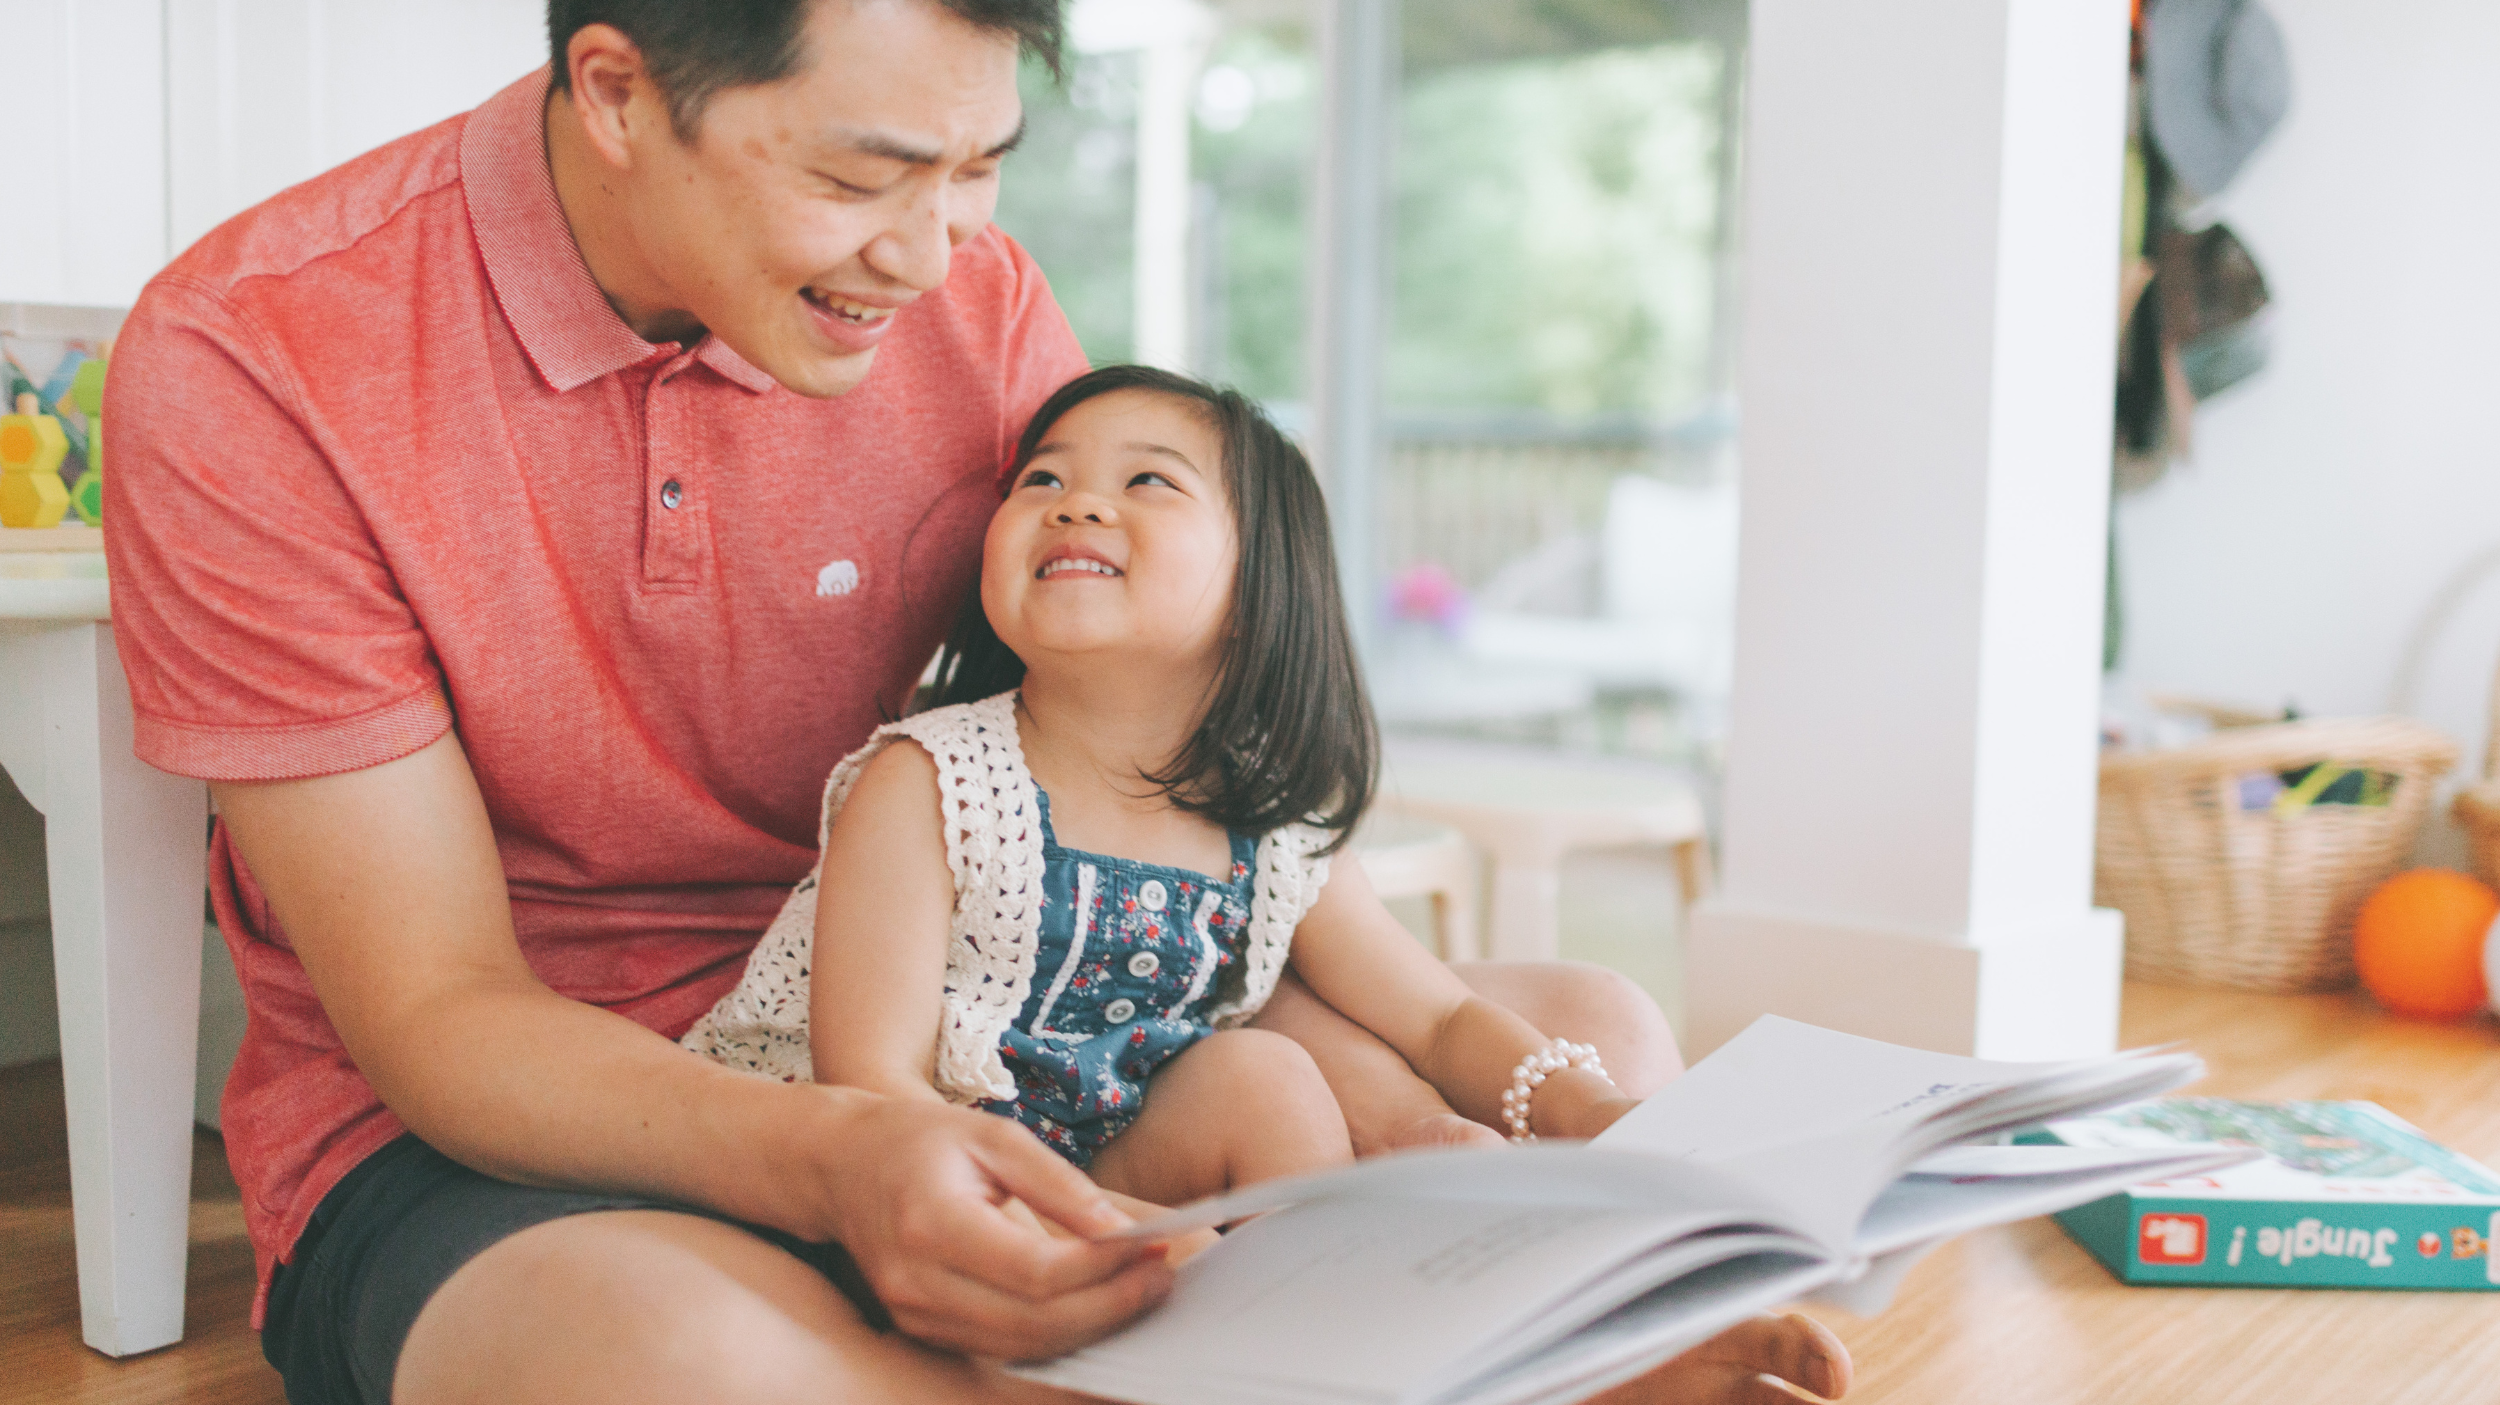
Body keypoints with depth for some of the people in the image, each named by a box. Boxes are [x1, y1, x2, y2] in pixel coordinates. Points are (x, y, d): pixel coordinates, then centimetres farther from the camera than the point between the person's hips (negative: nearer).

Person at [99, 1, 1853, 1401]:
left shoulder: (975, 303, -5)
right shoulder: (249, 365, -17)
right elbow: (439, 1018, -18)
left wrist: (1436, 1156, -19)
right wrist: (832, 1160, -38)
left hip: (908, 1063, 4)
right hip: (473, 1136, -3)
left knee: (1586, 1045, -7)